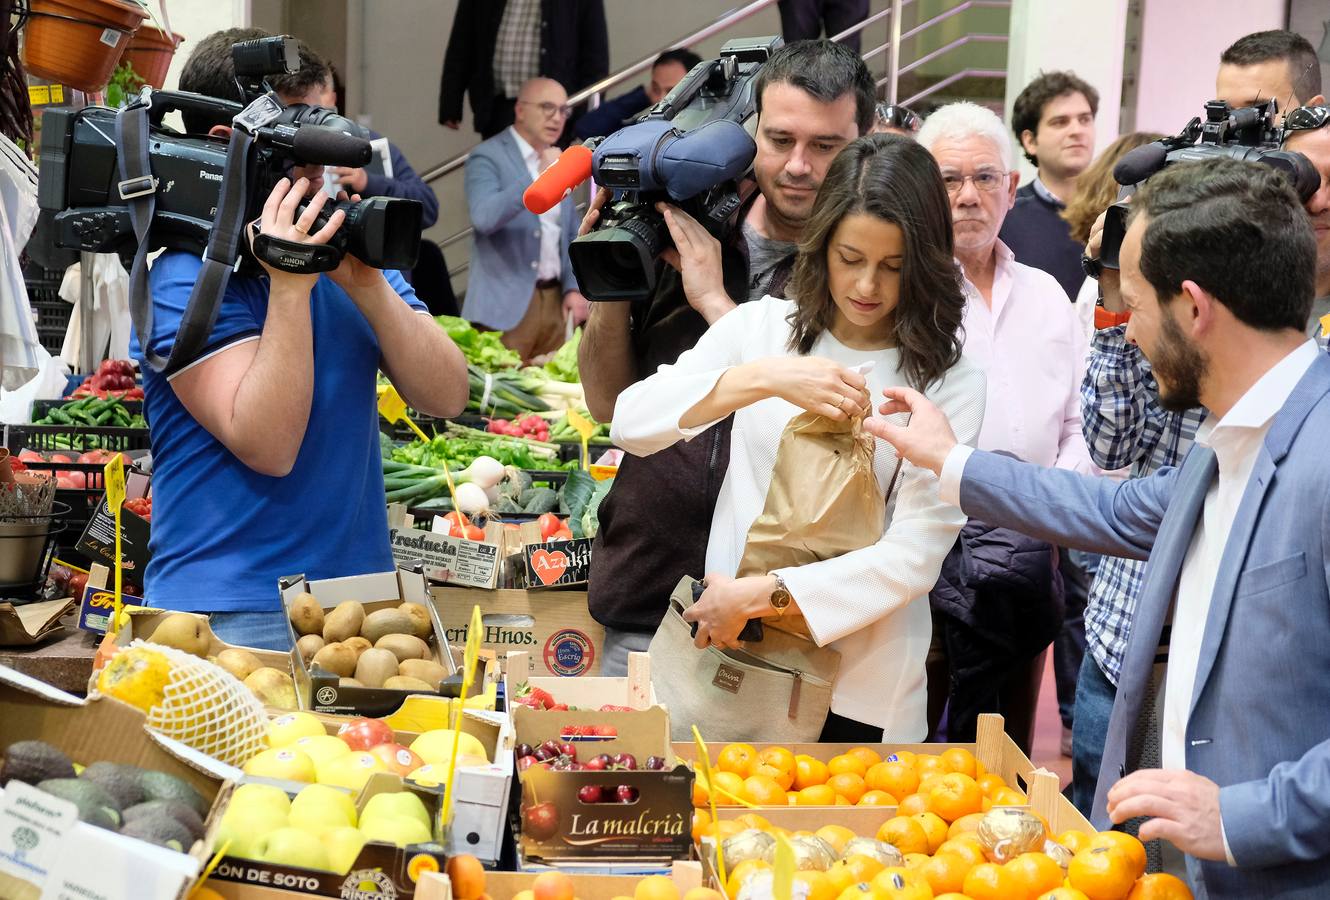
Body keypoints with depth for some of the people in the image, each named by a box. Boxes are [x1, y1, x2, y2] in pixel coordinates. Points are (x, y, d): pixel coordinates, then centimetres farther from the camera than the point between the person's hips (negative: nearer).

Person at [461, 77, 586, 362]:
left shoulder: (557, 162, 16)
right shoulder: (487, 157, -5)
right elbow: (484, 218, -23)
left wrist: (574, 287, 6)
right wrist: (539, 179, -31)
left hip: (555, 302, 6)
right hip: (506, 307, -6)